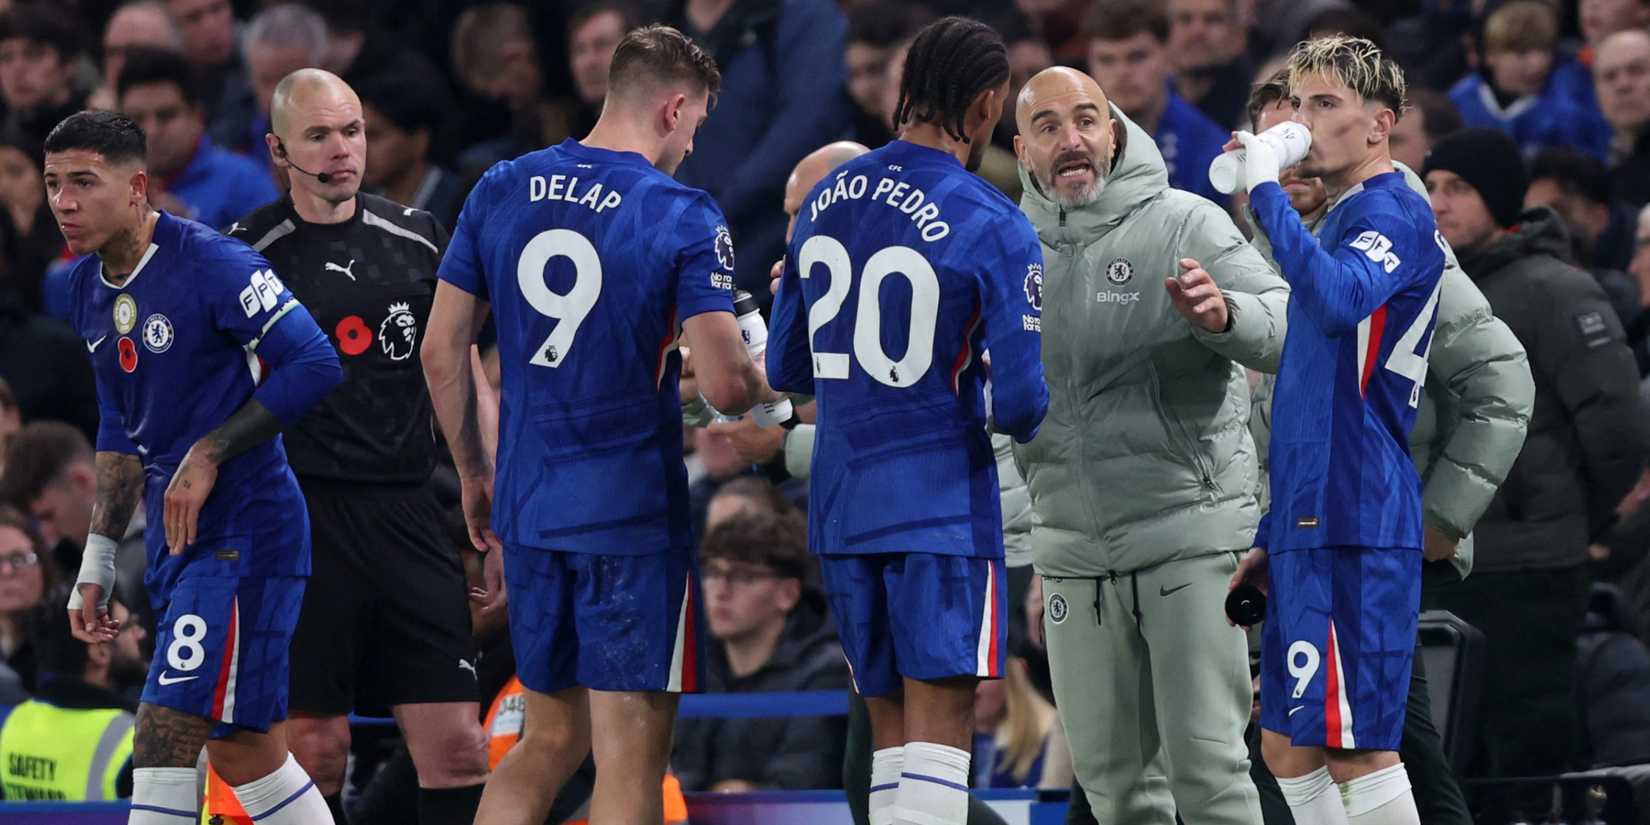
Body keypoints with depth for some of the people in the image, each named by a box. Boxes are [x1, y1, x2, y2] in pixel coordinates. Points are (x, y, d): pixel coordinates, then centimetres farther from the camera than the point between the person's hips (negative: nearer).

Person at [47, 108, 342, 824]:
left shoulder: (212, 264, -16)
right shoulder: (88, 287, 10)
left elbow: (314, 365, -20)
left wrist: (209, 455, -20)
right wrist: (97, 563, 18)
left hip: (246, 529, -9)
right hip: (173, 536, 9)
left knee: (164, 741, -15)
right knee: (243, 753, 12)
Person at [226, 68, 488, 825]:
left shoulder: (417, 239, 9)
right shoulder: (244, 254, -1)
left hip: (406, 511, 3)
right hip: (299, 516, -3)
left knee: (455, 745, -4)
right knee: (313, 750, -3)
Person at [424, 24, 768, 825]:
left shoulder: (500, 191, 5)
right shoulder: (684, 217, -11)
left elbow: (441, 353, 7)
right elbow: (725, 385, -16)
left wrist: (474, 474, 19)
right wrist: (764, 378, 7)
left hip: (527, 510, 5)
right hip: (635, 512, -5)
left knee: (548, 738, 19)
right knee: (629, 760, -1)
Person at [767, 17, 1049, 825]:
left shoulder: (824, 199, 6)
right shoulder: (993, 228, -12)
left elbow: (784, 369, 14)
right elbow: (1020, 403, -15)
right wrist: (1023, 411, 7)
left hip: (842, 507, 6)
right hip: (943, 504, -6)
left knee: (893, 735, 14)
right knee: (938, 737, -7)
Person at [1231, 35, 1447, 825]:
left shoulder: (1393, 215, -9)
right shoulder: (1338, 224, 21)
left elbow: (1336, 300, -33)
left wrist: (1267, 191, -24)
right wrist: (1271, 538, 25)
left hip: (1355, 527, -10)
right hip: (1312, 525, 10)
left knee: (1356, 751, -9)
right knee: (1287, 747, 10)